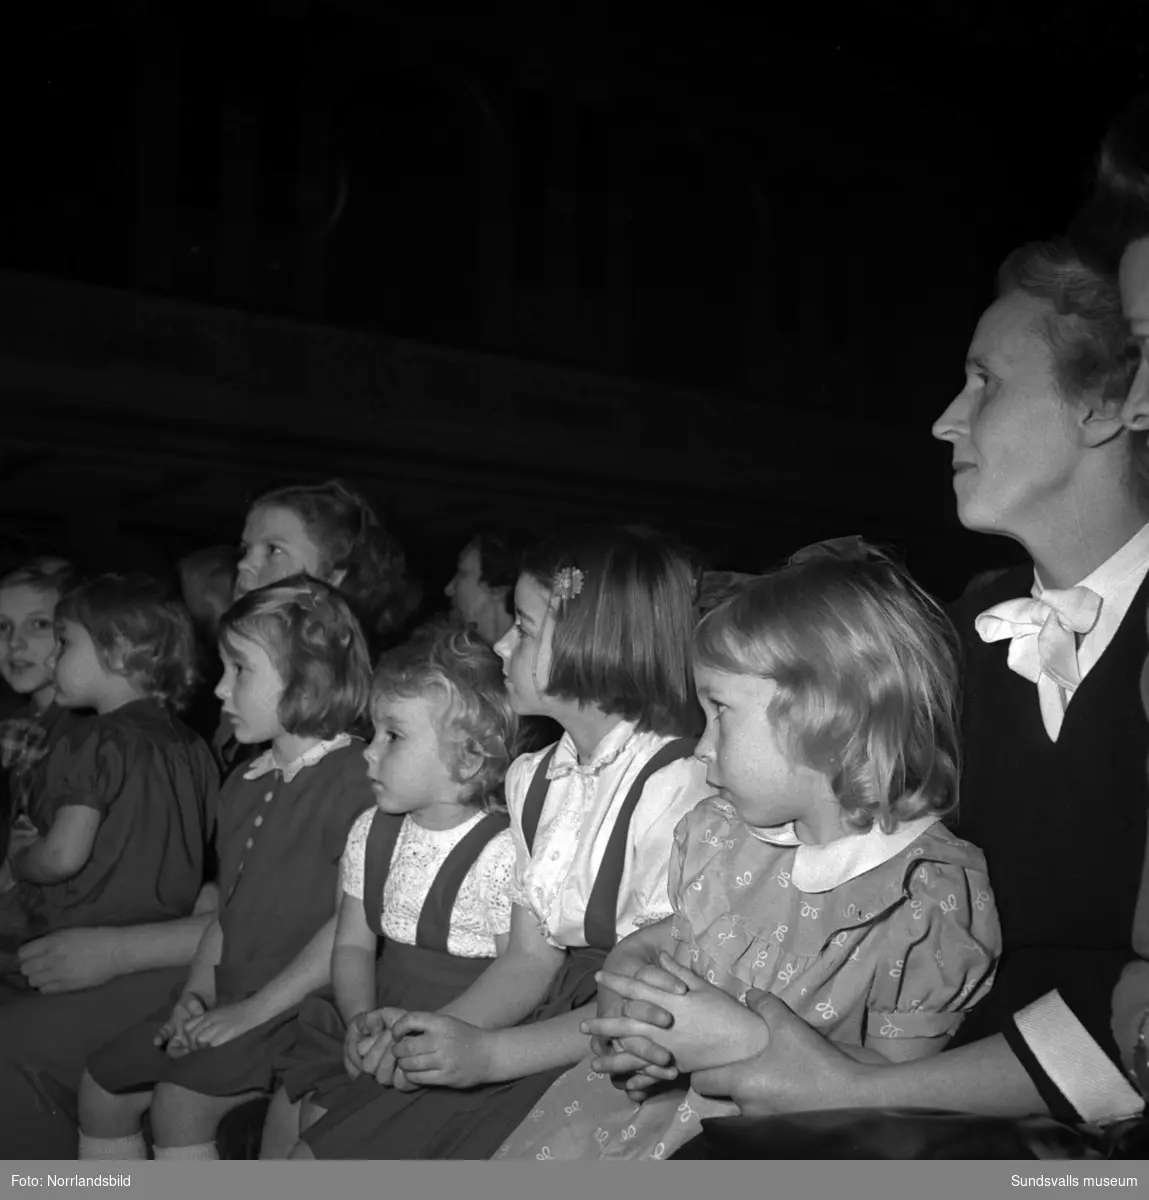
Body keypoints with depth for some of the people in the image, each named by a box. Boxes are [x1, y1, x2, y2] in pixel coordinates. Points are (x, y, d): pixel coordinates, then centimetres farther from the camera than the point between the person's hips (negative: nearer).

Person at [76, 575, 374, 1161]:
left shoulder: (351, 779, -18)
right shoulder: (245, 785, 13)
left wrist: (252, 1010, -19)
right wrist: (196, 995, 2)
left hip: (302, 1006, -9)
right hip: (230, 1004, 9)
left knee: (179, 1103, -21)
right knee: (102, 1085, 10)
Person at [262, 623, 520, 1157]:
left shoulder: (499, 854, -19)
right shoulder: (371, 833, 4)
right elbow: (353, 944, 9)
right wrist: (364, 1017, -10)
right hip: (379, 1024, 7)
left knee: (324, 1121, -14)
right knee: (283, 1107, 0)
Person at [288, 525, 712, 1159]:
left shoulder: (675, 785, -18)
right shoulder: (532, 778, 10)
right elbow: (530, 957, 9)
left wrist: (491, 1053, -20)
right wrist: (432, 1033, -7)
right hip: (549, 1028, 7)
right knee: (318, 1152, 2)